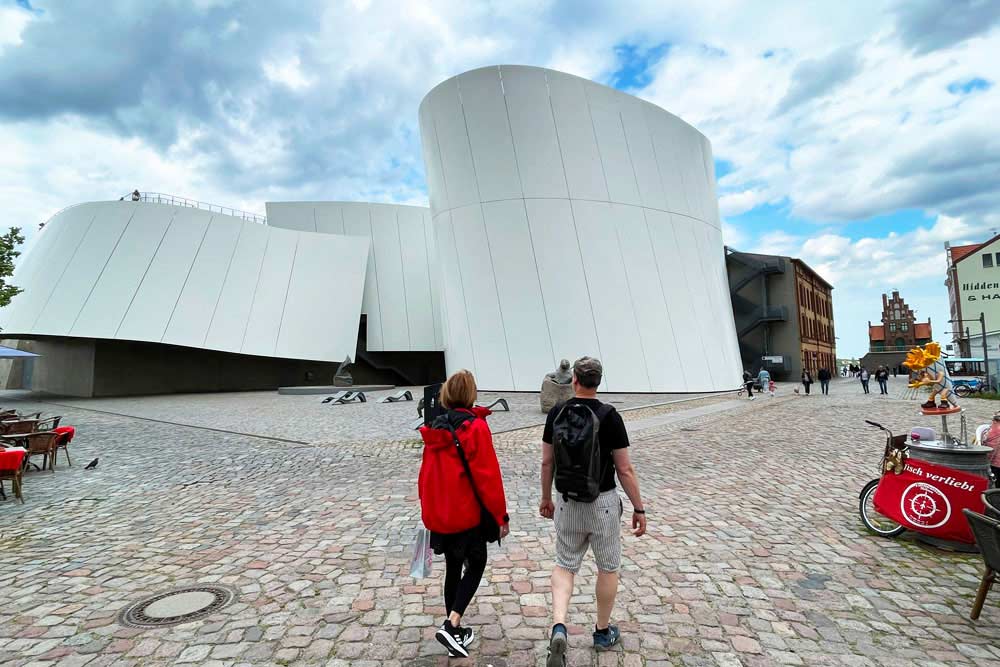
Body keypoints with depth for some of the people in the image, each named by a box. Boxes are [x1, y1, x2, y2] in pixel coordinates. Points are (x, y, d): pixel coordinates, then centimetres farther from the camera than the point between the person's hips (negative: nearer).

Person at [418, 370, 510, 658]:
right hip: (467, 513, -6)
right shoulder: (475, 427, -17)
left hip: (438, 514, 6)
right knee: (476, 564, 13)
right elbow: (488, 476, -17)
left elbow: (426, 473, 10)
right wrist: (501, 516, -8)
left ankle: (454, 630, 31)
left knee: (453, 568, 19)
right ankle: (451, 625, 1)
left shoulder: (434, 428, 3)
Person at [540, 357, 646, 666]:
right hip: (602, 504, -2)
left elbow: (547, 462, 2)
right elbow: (625, 470, -13)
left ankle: (558, 628, -3)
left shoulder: (556, 413, -5)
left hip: (566, 502, 3)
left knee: (565, 565, 16)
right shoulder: (609, 416, -15)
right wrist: (639, 508, -2)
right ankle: (603, 631, 33)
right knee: (608, 568, 18)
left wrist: (546, 498, 15)